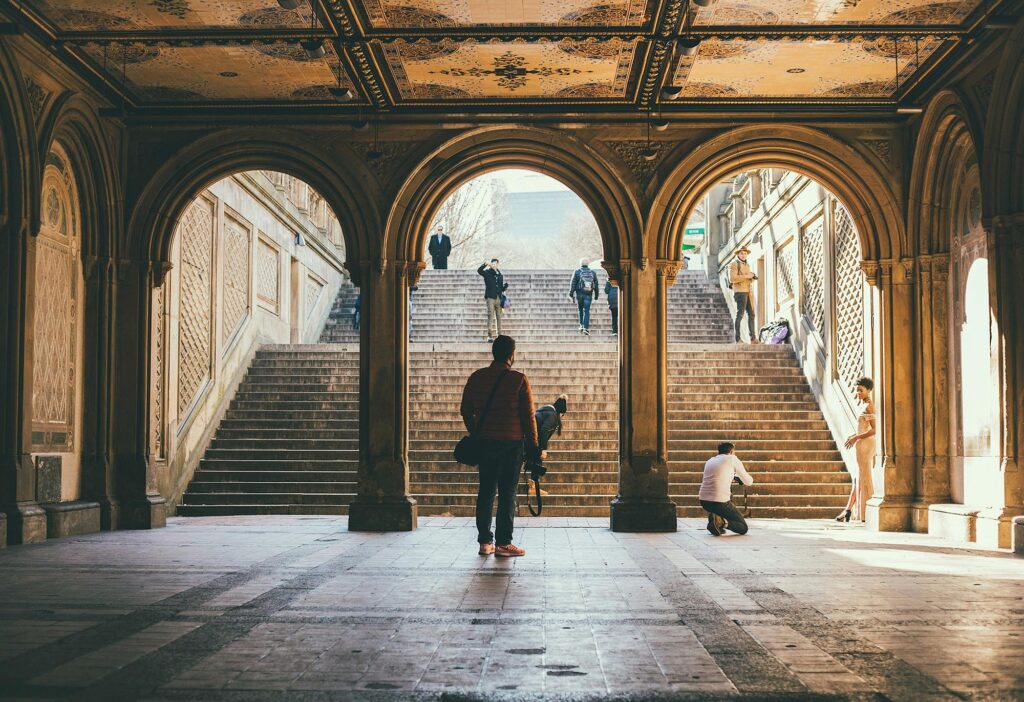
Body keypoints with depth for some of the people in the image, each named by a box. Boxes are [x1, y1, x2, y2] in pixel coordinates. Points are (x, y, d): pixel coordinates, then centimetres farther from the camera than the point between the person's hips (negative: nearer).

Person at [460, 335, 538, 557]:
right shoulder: (518, 380, -7)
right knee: (507, 493, 1)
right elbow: (528, 416, -6)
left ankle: (485, 541, 11)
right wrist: (533, 446, 1)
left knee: (486, 491, 10)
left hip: (484, 442, 4)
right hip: (512, 443, -4)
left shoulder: (476, 378, 5)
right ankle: (503, 543, 2)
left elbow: (466, 411, 10)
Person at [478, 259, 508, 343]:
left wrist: (505, 286, -3)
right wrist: (485, 265, -29)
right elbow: (479, 270, -17)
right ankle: (490, 336, -10)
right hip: (490, 298, -4)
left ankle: (500, 335, 10)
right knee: (490, 317, -8)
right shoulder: (487, 273, 3)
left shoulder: (500, 275, 15)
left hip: (498, 298, 4)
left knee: (499, 317, 6)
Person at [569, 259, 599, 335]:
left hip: (579, 294, -1)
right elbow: (596, 285, 11)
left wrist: (571, 294, 1)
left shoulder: (577, 272, 0)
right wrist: (596, 295, 19)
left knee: (580, 310, 17)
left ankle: (581, 325, 13)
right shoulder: (593, 273, 7)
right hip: (588, 295, 1)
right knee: (586, 311, 1)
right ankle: (586, 328, -8)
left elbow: (573, 284, -3)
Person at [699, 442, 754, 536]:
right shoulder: (732, 459, 4)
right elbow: (749, 482, 12)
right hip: (720, 503, -6)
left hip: (703, 502, 6)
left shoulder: (709, 461, 20)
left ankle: (714, 516, 13)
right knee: (743, 528, 10)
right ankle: (721, 522, -17)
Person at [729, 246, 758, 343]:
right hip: (740, 292, -8)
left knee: (751, 314, 4)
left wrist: (752, 277, 3)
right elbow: (732, 279, -18)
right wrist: (746, 276, -18)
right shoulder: (734, 264, -5)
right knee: (740, 314, -10)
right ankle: (738, 339, -8)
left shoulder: (747, 265, 20)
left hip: (748, 292, 8)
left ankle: (753, 338, 5)